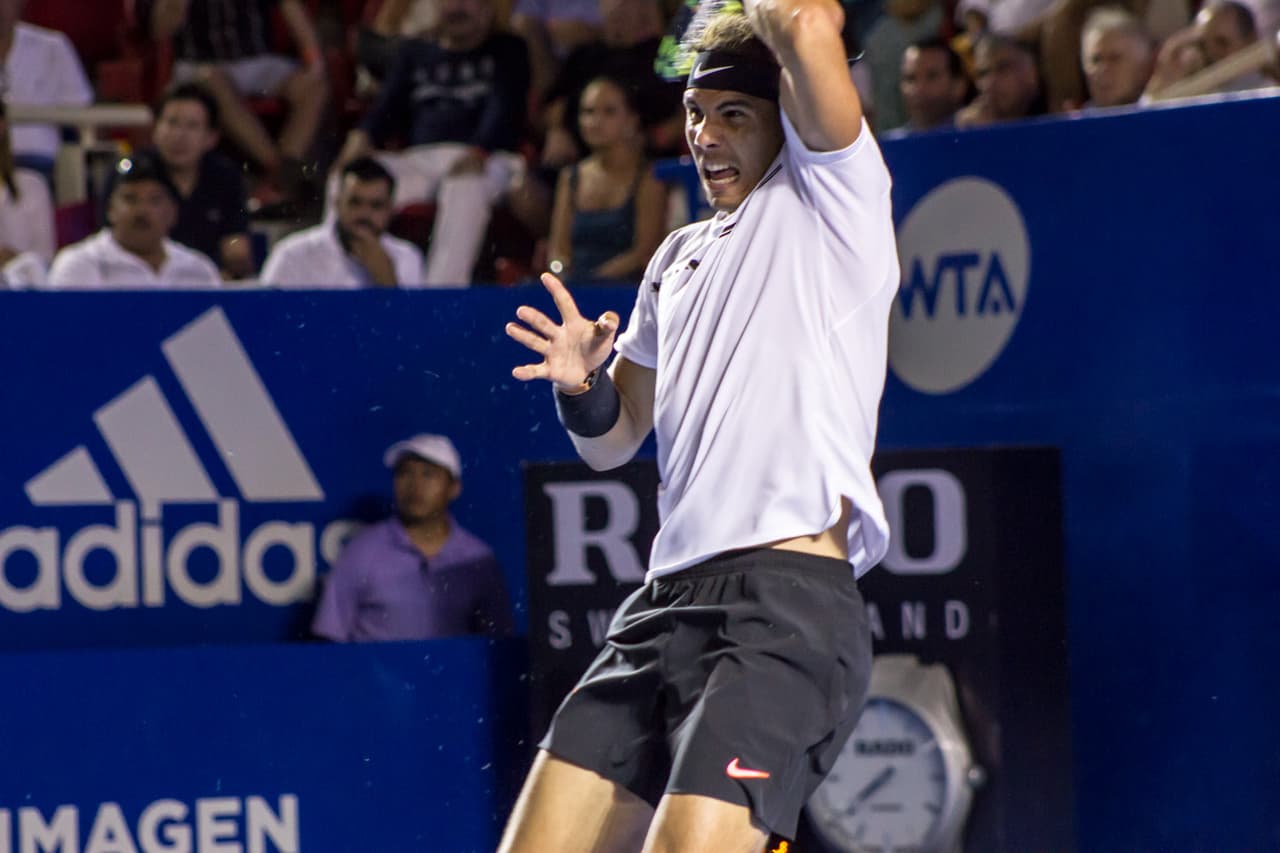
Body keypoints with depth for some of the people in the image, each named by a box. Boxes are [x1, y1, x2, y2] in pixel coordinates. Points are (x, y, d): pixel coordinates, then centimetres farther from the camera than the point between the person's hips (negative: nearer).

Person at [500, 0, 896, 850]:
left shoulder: (829, 200, 2)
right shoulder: (681, 257, 24)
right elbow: (613, 439, 28)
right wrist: (582, 383, 7)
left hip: (789, 599, -8)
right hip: (670, 597, 8)